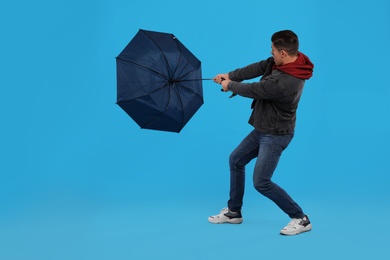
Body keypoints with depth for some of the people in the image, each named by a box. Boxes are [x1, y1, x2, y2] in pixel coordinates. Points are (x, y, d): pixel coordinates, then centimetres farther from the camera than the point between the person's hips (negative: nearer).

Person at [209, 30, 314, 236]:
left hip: (275, 135, -10)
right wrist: (230, 76, -2)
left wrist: (230, 85, -3)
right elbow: (257, 68, 3)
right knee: (236, 160, 18)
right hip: (262, 129, 10)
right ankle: (233, 212, 31)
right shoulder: (280, 62, -6)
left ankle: (301, 219, 3)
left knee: (261, 182, -11)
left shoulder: (284, 82, -33)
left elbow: (252, 90, -21)